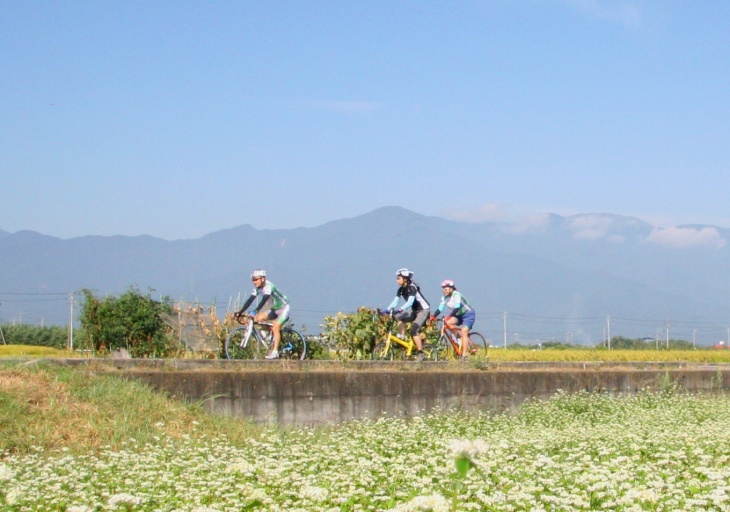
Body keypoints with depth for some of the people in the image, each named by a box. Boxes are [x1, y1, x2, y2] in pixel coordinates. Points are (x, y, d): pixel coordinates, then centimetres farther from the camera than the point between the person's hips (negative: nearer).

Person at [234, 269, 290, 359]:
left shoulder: (268, 286, -27)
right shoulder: (258, 289, -3)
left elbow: (264, 300, -40)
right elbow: (250, 300, -6)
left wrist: (255, 311, -50)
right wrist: (240, 312, -15)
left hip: (283, 309, -8)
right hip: (274, 309, 8)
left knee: (275, 328, -22)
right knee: (259, 318, -9)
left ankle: (275, 352, -22)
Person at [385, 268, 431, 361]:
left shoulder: (412, 287, -22)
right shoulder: (401, 289, 1)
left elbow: (410, 302, -35)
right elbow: (395, 302, -3)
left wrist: (400, 309, -48)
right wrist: (387, 310, -19)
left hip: (424, 310, -8)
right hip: (414, 310, 8)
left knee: (414, 330, -21)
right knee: (399, 318, -12)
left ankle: (420, 353, -16)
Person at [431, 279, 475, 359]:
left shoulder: (456, 295, -24)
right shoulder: (444, 298, -3)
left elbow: (457, 307, -36)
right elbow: (440, 308, -9)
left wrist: (449, 316, -48)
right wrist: (433, 316, -24)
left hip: (468, 314, -7)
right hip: (459, 315, 7)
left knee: (463, 333, -19)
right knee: (447, 323, -20)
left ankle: (464, 355, -19)